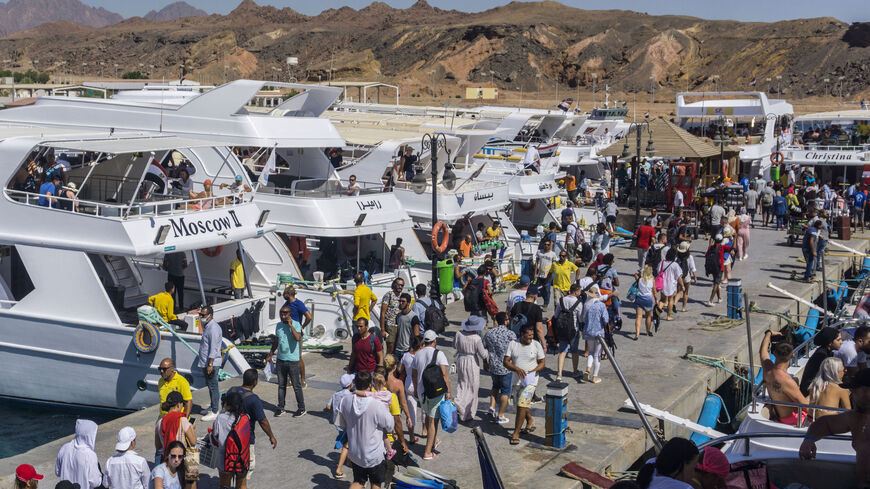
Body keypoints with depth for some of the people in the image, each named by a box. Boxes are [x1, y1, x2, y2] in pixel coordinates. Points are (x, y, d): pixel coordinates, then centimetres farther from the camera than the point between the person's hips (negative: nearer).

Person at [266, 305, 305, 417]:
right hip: (280, 360, 5)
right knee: (281, 385, 12)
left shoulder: (296, 324, -9)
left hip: (292, 360, -5)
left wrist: (290, 325, -23)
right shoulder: (278, 325, 8)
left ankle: (301, 409, 10)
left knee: (296, 386, 1)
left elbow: (298, 338, -27)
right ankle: (280, 408, 21)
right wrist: (270, 355, 23)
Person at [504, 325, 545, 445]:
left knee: (522, 405, -11)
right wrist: (517, 369, -23)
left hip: (530, 380, -4)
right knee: (519, 404, 17)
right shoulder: (513, 344, -1)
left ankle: (516, 433, -3)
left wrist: (533, 371, -18)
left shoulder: (537, 345, -4)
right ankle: (530, 421, 47)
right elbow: (506, 361, -5)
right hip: (517, 380, 4)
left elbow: (542, 363, 1)